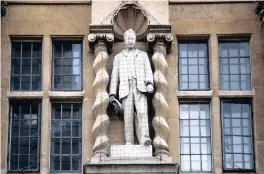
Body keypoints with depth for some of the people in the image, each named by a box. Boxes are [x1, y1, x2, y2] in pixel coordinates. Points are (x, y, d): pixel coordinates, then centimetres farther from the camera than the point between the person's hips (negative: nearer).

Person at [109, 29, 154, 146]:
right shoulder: (118, 57, 24)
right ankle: (129, 143, -13)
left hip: (140, 88, -1)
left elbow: (148, 72, 11)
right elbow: (114, 76, 17)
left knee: (142, 112, -22)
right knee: (128, 116, -10)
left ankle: (144, 139, -36)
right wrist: (112, 94, 4)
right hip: (126, 89, 1)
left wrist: (150, 84, -11)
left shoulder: (143, 55, 23)